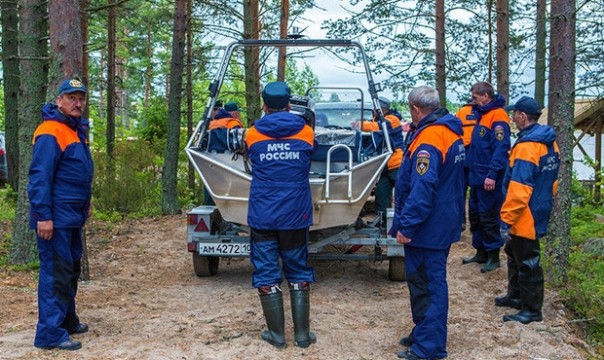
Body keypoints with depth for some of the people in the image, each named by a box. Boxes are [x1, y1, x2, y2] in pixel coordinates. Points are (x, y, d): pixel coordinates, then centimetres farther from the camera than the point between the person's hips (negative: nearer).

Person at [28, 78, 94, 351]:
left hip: (73, 216, 10)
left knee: (71, 269, 18)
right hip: (56, 218, -10)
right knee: (55, 273, -7)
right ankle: (50, 333, -1)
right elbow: (39, 177, -21)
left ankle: (67, 320, 31)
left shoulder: (77, 129, 14)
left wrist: (85, 203, 23)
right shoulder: (50, 132, -16)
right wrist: (43, 216, -24)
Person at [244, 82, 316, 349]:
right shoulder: (306, 132, -2)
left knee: (266, 274, 9)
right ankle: (302, 334, 15)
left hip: (262, 216, -1)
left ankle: (277, 334, 14)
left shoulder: (253, 134, -3)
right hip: (296, 216, 1)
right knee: (299, 274, 13)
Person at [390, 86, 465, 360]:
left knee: (428, 284, -2)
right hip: (444, 222, 10)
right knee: (431, 280, 19)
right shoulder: (451, 132, 10)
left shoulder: (428, 139, -22)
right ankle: (424, 333, 32)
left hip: (427, 228, -10)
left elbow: (422, 189, -29)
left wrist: (406, 225, -25)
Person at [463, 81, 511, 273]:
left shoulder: (498, 117, -15)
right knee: (475, 214, 16)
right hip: (477, 177, 10)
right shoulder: (482, 115, 15)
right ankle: (481, 252, 27)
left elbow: (501, 148, -24)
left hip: (488, 180, -10)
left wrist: (492, 175, -27)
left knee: (488, 217, -2)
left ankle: (493, 255, 9)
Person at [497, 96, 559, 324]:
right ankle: (516, 296, 37)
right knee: (515, 254, 23)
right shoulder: (550, 143, 7)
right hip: (539, 213, 10)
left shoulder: (526, 146, -24)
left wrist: (506, 221, -23)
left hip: (525, 218, -10)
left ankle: (532, 309, 14)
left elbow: (518, 191, -28)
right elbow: (551, 181, 16)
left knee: (527, 263, 2)